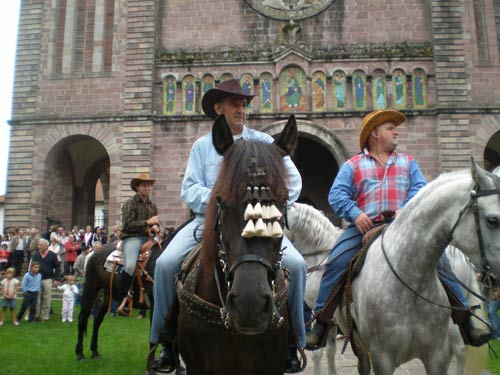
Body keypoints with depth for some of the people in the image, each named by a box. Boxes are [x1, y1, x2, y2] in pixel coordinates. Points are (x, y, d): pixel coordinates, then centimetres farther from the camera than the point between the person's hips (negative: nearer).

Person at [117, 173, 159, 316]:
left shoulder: (152, 205, 20)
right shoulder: (130, 203, 2)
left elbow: (156, 224, 25)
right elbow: (128, 224, -10)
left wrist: (155, 227, 1)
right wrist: (147, 222, -12)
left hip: (148, 238, 6)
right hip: (132, 238, -6)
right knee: (130, 266, -30)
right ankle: (122, 301, -20)